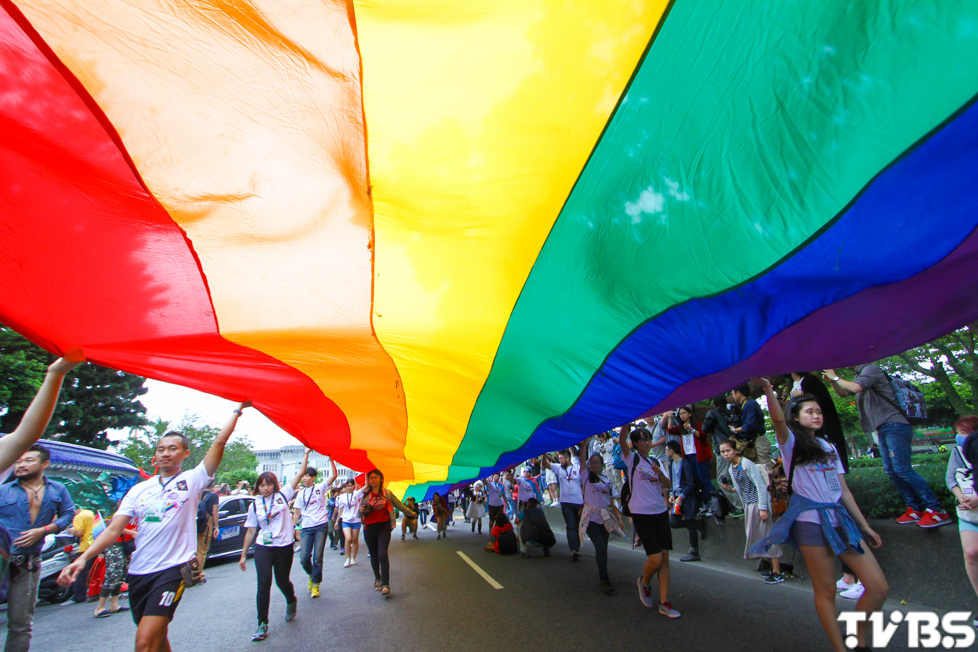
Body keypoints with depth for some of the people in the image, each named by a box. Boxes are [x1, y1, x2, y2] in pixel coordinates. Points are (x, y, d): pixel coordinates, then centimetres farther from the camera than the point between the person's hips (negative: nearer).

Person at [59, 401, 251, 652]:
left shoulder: (192, 480, -3)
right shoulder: (140, 490, 10)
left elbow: (219, 443, -12)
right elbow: (113, 529, 5)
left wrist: (238, 409, -14)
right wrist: (83, 558, -10)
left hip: (172, 569, -5)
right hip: (138, 572, 5)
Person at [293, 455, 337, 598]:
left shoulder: (320, 488, 2)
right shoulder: (301, 494, 14)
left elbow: (333, 475, -12)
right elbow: (297, 513, 15)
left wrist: (330, 459, -18)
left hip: (321, 526, -3)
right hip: (306, 528, 3)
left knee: (317, 557, -3)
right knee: (303, 558, -1)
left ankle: (316, 585, 11)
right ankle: (312, 575, 28)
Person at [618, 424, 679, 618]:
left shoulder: (655, 462, 13)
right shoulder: (632, 458, -4)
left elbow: (668, 486, 8)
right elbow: (622, 440, -23)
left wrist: (660, 473, -12)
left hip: (660, 511, 5)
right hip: (642, 514, -5)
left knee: (665, 558, 4)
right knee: (655, 559, -9)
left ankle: (664, 602, 14)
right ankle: (645, 582, 22)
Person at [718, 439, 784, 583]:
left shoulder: (747, 464, -14)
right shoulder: (731, 468, 10)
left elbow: (760, 485, -17)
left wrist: (763, 508, -20)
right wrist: (731, 489, 2)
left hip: (759, 504, -8)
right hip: (748, 505, 8)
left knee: (767, 535, -4)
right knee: (756, 536, 11)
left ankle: (777, 573, 4)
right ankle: (774, 567, 24)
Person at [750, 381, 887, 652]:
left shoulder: (828, 447, 19)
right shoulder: (791, 443, 0)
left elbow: (844, 490, 18)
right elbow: (778, 419, -24)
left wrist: (865, 526, 16)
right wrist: (768, 390, -38)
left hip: (840, 519, 6)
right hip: (810, 521, -6)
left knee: (879, 588, 2)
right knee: (826, 591, -1)